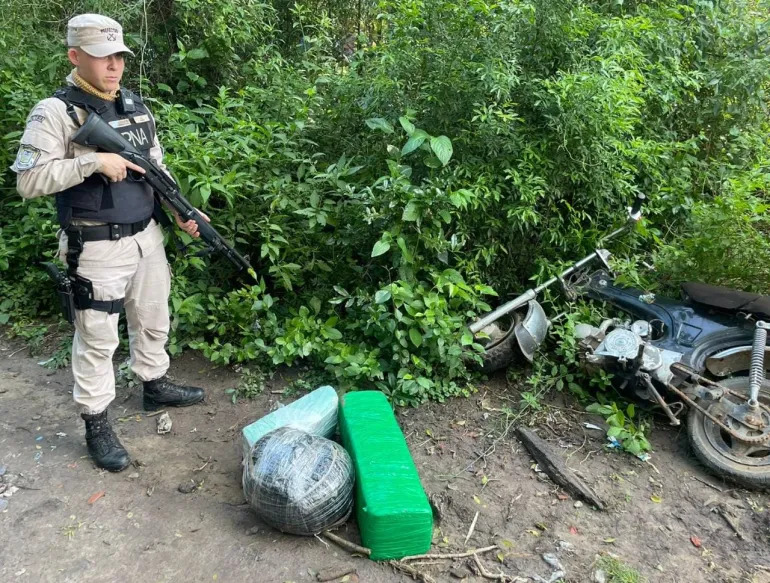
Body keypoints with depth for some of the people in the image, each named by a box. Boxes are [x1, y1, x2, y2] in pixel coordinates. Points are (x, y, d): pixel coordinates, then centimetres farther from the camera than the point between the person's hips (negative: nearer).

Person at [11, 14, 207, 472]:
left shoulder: (137, 106, 8)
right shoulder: (55, 113, -12)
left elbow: (158, 168, 15)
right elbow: (29, 180, -19)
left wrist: (182, 211, 2)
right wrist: (93, 161, -24)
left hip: (147, 237, 7)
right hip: (97, 249, -6)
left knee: (153, 320, 20)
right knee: (97, 339, 5)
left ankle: (156, 386, 42)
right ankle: (97, 426, 20)